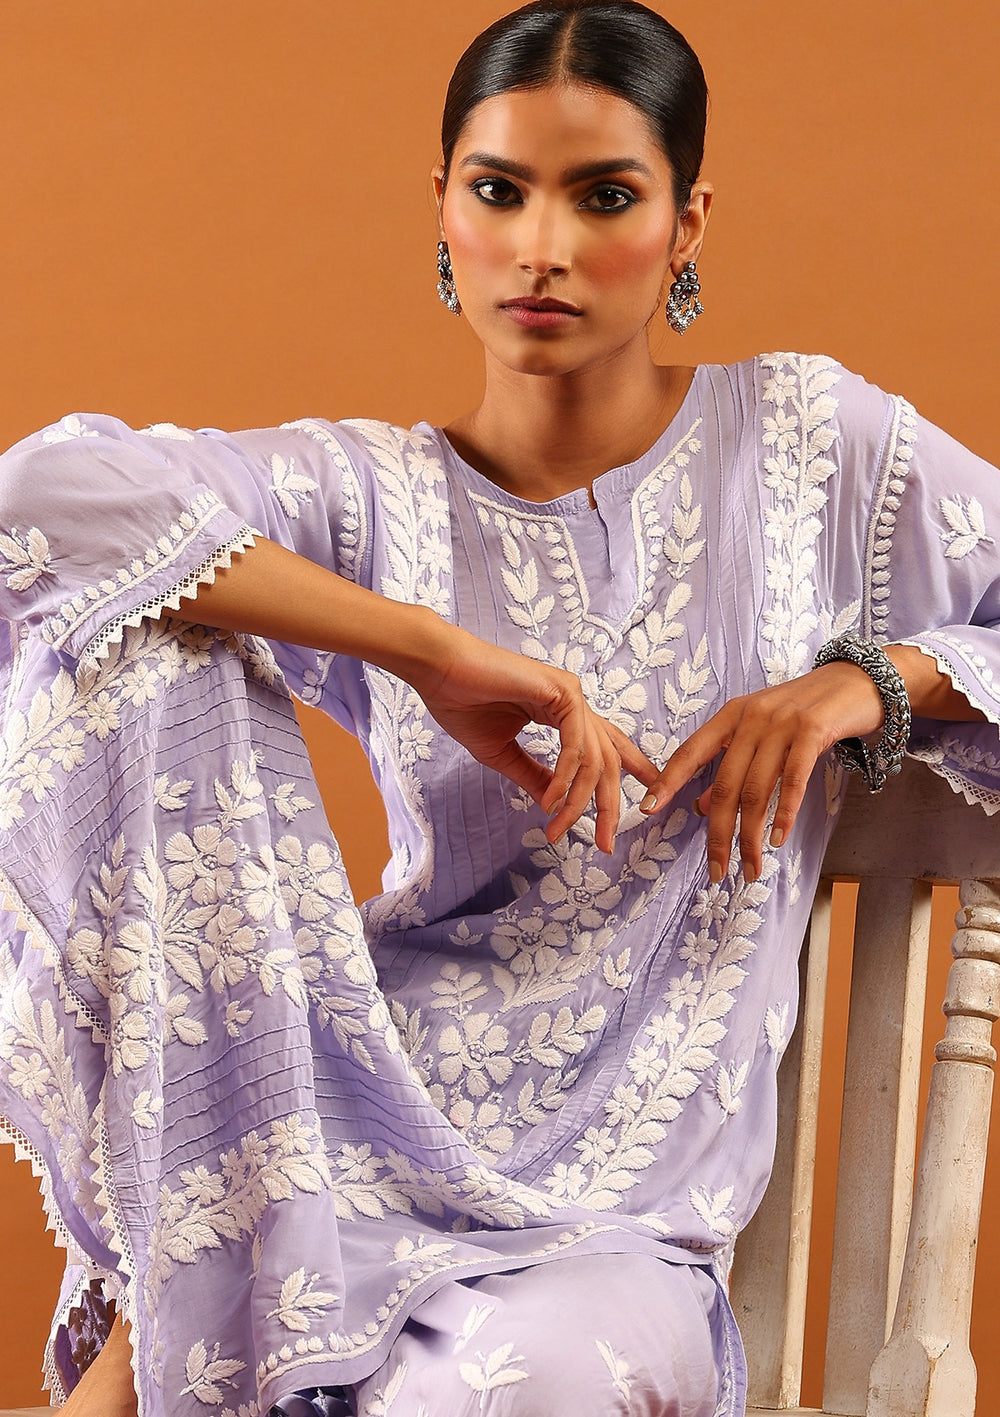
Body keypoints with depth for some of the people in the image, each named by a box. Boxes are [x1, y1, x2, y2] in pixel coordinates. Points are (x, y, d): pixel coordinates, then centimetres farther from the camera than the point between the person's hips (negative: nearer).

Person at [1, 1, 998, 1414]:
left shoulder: (810, 443, 6)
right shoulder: (375, 494, 3)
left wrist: (870, 678, -11)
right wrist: (427, 645, -21)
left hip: (618, 1198, -1)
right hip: (371, 1087, 2)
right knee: (148, 634, -19)